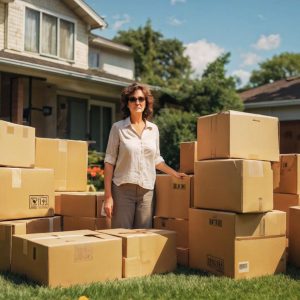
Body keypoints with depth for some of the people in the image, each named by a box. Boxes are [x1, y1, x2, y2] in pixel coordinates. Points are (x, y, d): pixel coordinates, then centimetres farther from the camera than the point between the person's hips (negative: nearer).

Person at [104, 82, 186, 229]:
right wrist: (108, 196, -7)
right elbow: (109, 162, -2)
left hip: (147, 190, 3)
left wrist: (175, 174, 14)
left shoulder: (153, 129, 9)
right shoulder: (118, 128, -1)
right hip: (123, 189, -3)